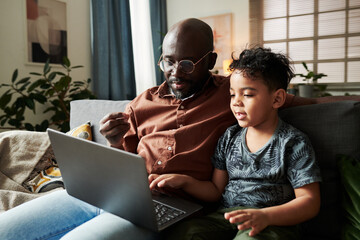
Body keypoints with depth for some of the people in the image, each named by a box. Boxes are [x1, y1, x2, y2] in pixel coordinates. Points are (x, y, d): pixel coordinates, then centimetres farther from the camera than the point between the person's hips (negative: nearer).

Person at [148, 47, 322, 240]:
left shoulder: (294, 143, -2)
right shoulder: (229, 137, 13)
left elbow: (310, 202, -7)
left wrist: (265, 216, -25)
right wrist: (182, 181, -3)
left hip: (273, 222, -3)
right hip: (226, 215, 4)